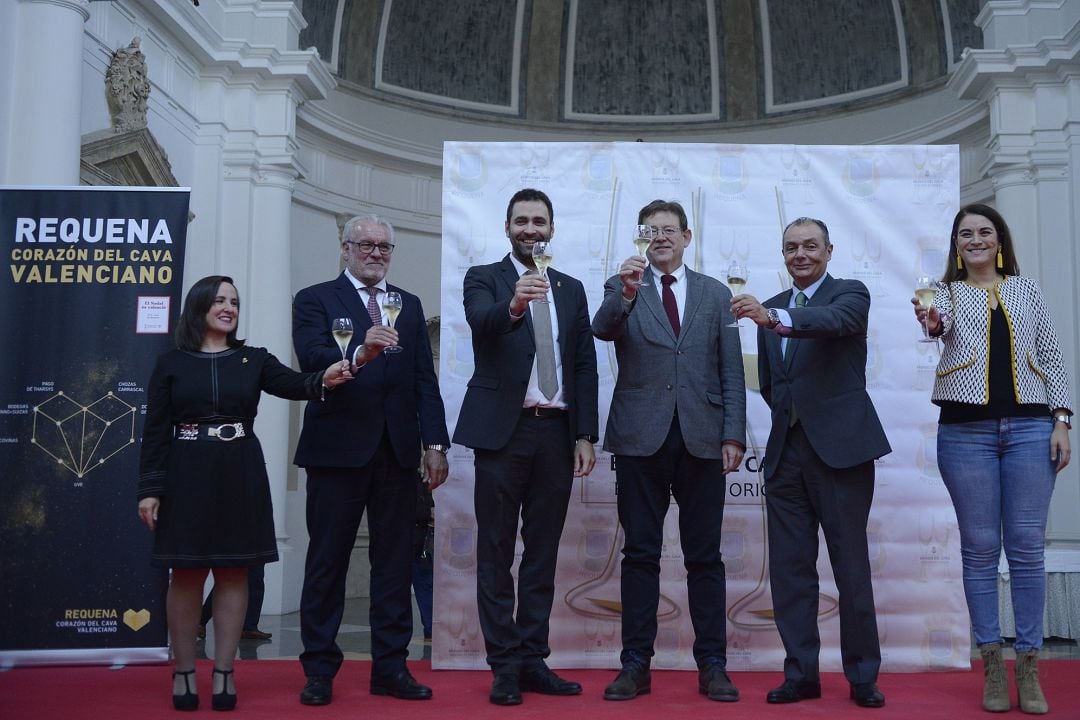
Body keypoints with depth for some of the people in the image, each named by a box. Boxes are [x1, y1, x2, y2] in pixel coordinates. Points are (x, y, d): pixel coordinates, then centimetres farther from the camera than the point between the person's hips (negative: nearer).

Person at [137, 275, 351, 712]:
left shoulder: (254, 360, 7)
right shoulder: (171, 364, 3)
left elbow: (292, 385, -9)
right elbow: (155, 430, 1)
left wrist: (324, 379, -31)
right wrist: (149, 488, -6)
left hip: (240, 477, 2)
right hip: (187, 477, -1)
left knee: (233, 573, 4)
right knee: (187, 574, 3)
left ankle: (224, 672, 12)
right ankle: (184, 671, 15)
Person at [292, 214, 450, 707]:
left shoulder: (409, 305, 16)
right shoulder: (315, 300, 4)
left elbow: (425, 379, 12)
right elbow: (311, 360, -14)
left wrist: (435, 443, 4)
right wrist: (359, 354, -32)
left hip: (398, 450, 4)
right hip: (337, 448, -4)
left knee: (395, 560, 6)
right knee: (327, 560, 4)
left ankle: (390, 666, 13)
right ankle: (319, 669, 13)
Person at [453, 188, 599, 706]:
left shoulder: (571, 290, 15)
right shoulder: (483, 278, 3)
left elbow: (584, 366, 11)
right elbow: (481, 320, -20)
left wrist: (585, 435, 3)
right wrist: (513, 305, -41)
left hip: (556, 432, 4)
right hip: (503, 429, -4)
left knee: (543, 552, 9)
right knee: (497, 552, 2)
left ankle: (532, 659, 17)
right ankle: (504, 665, 10)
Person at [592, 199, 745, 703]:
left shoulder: (715, 294, 12)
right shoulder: (623, 288, 8)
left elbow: (731, 370, 8)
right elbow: (602, 329, -14)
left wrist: (733, 434, -1)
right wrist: (625, 293, -33)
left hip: (701, 439, 1)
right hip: (641, 438, -1)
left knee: (704, 556, 5)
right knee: (640, 554, 4)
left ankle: (712, 665, 13)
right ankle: (635, 664, 11)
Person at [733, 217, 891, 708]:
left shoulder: (851, 295, -1)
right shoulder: (772, 307, 15)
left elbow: (833, 321, -26)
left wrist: (772, 317, -40)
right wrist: (788, 411, 12)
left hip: (840, 447, -5)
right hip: (786, 451, 5)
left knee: (852, 567, 1)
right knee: (789, 569, 6)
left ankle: (863, 677, 14)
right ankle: (801, 673, 15)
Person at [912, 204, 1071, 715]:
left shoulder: (1027, 289, 13)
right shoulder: (946, 293, 9)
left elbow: (1051, 357, 11)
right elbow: (941, 326, -14)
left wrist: (1061, 420, 1)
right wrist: (931, 324, -38)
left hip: (1030, 427, 1)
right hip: (967, 430, -1)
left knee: (1027, 547, 1)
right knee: (980, 547, 2)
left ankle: (1029, 667, 9)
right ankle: (992, 665, 11)